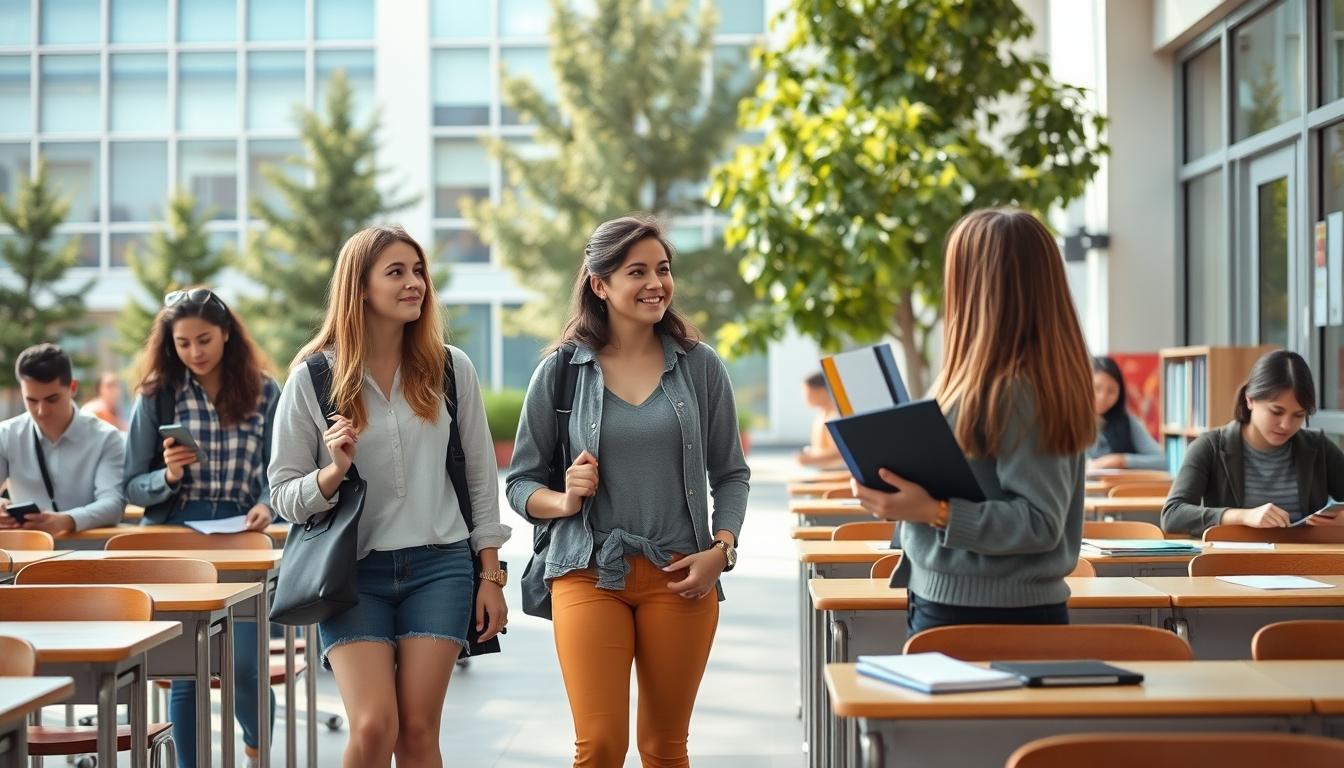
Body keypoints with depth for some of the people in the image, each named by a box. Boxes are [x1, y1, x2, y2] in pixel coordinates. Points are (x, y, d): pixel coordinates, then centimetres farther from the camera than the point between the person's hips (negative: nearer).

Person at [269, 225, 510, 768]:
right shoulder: (312, 379, -2)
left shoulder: (450, 368, 3)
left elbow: (481, 476, 8)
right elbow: (285, 496, 0)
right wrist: (334, 471, -19)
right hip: (353, 572, -1)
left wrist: (491, 576, 6)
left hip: (439, 566, 2)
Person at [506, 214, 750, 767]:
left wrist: (721, 549, -5)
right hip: (589, 575, -1)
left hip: (679, 576, 1)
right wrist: (563, 501, -13)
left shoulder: (699, 366, 4)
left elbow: (731, 473, 10)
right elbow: (519, 482, 7)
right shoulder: (559, 373, 1)